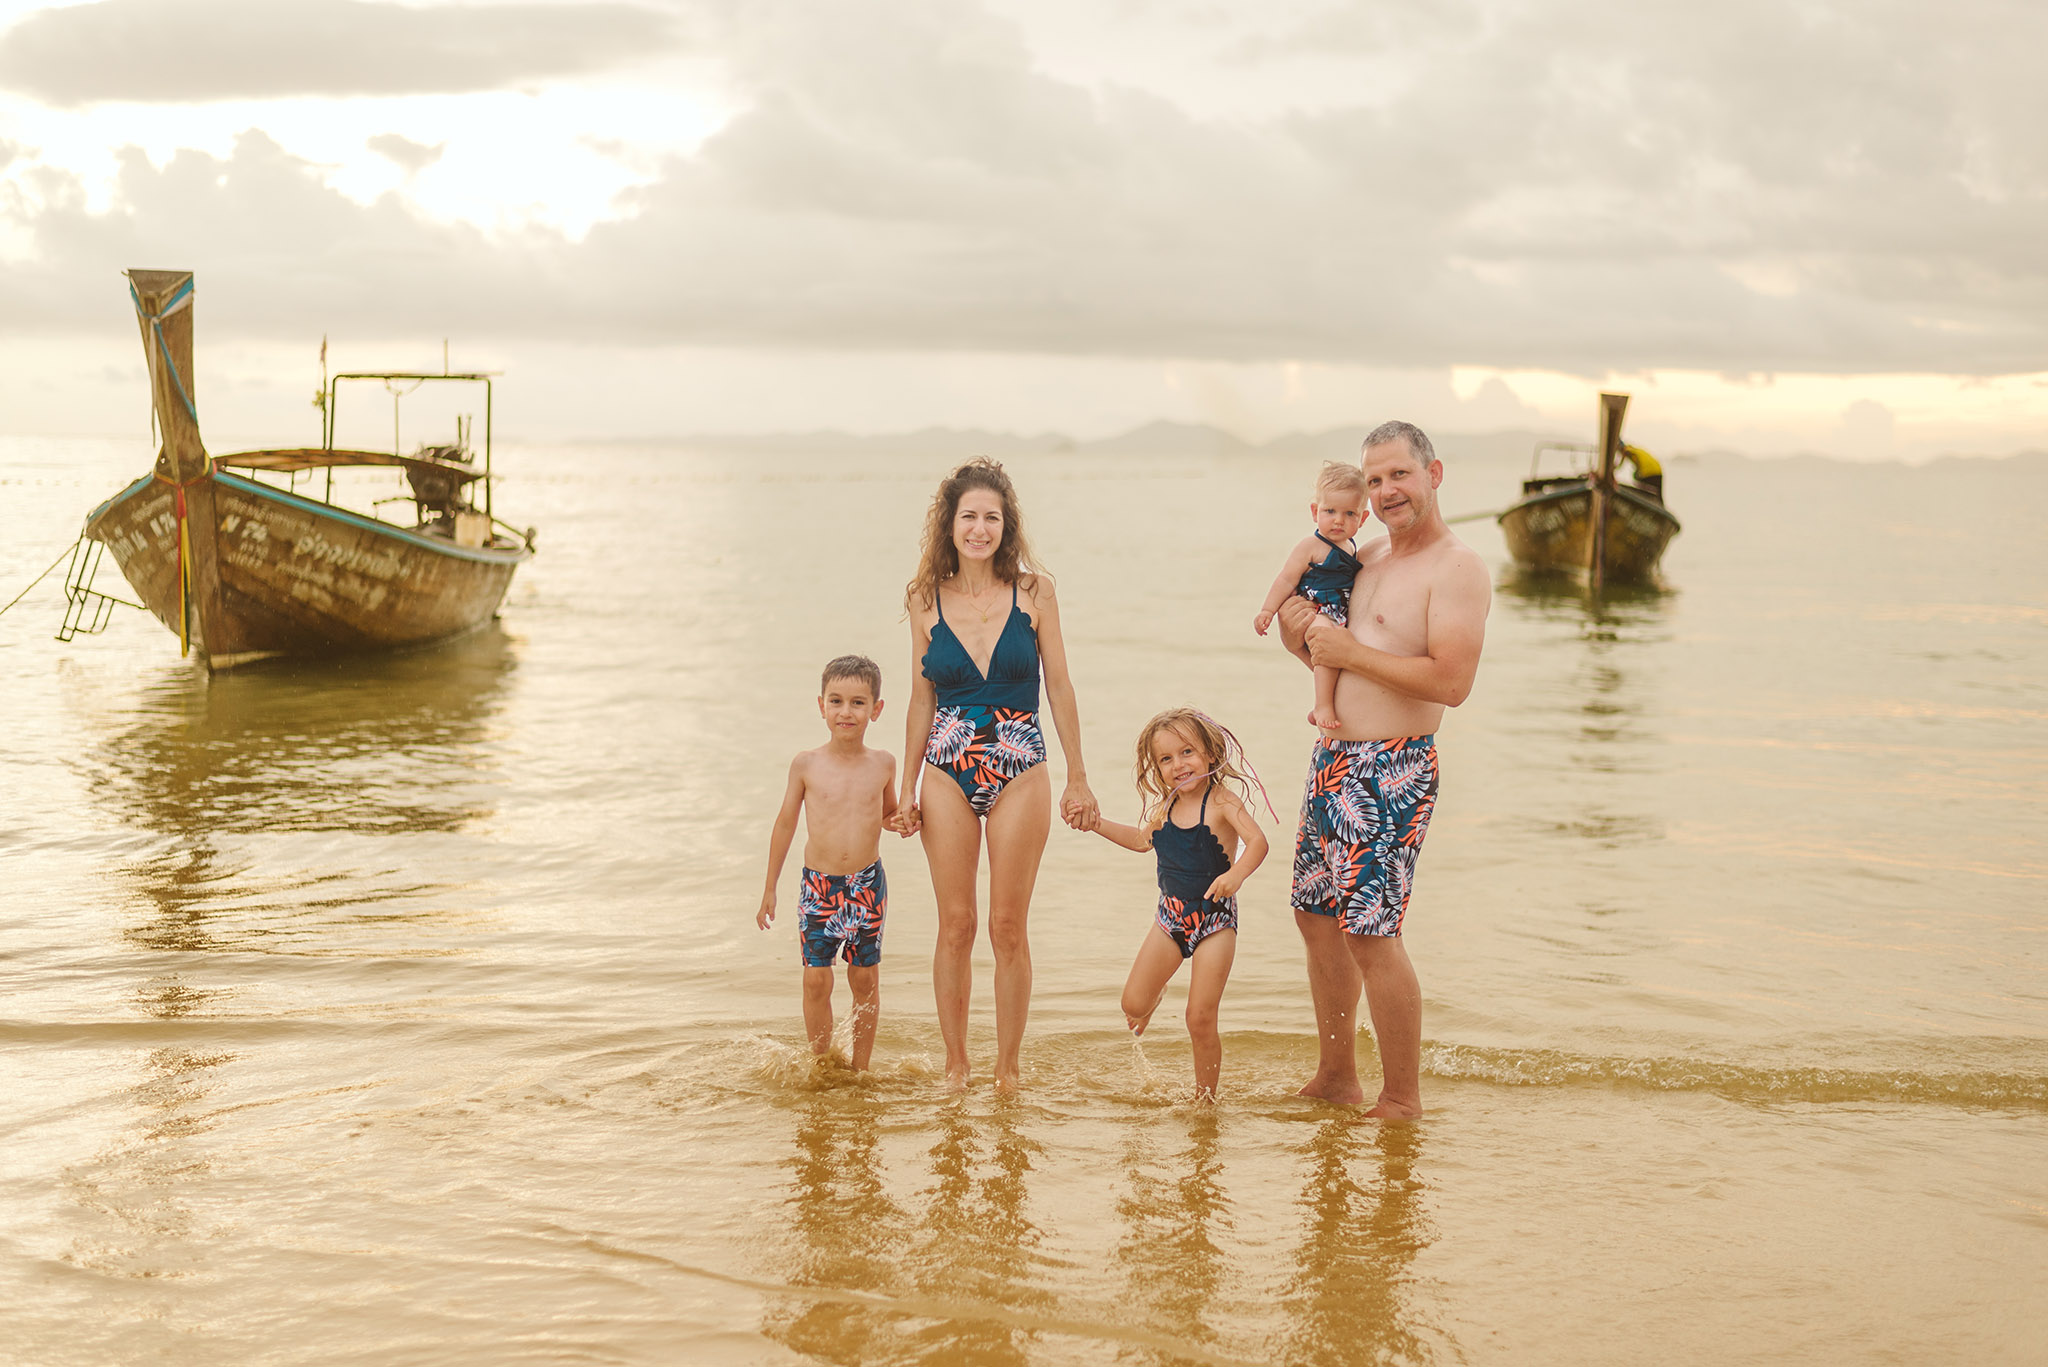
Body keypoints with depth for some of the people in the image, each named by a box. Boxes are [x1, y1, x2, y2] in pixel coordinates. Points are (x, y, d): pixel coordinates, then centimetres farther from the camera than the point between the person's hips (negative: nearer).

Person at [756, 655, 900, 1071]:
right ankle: (822, 1062, 14)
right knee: (816, 979, -3)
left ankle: (860, 1067, 21)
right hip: (818, 886, -1)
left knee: (865, 979, 7)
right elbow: (785, 824, 6)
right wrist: (770, 888, 9)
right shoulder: (807, 765, -4)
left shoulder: (883, 764, 0)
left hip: (868, 885, 1)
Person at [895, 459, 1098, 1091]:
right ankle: (955, 1066, 18)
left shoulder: (1034, 591, -2)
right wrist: (907, 786, 7)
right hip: (948, 777, 1)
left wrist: (1078, 778, 2)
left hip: (1020, 777, -1)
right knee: (955, 927, 5)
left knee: (1009, 928, 2)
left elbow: (1058, 687, 2)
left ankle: (1007, 1069, 14)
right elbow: (922, 700, 8)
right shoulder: (925, 599, 2)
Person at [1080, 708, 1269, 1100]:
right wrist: (1098, 824, 17)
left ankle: (1206, 1094, 13)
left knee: (1200, 1020, -5)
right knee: (1133, 1005, 4)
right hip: (1170, 917, 5)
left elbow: (1257, 840, -29)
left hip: (1214, 920, -5)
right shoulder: (1165, 809, 4)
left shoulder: (1221, 801, -15)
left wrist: (1237, 873, -48)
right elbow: (1143, 840, 24)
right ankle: (1156, 993, 40)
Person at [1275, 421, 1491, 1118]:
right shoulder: (1367, 559, 15)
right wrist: (1303, 639, 2)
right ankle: (1335, 1077, 28)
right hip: (1334, 758, 9)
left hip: (1393, 772, -9)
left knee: (1371, 934, -9)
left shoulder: (1457, 569, -12)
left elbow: (1452, 682, -23)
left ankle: (1403, 1099, 4)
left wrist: (1349, 651, -20)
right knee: (1317, 918, 14)